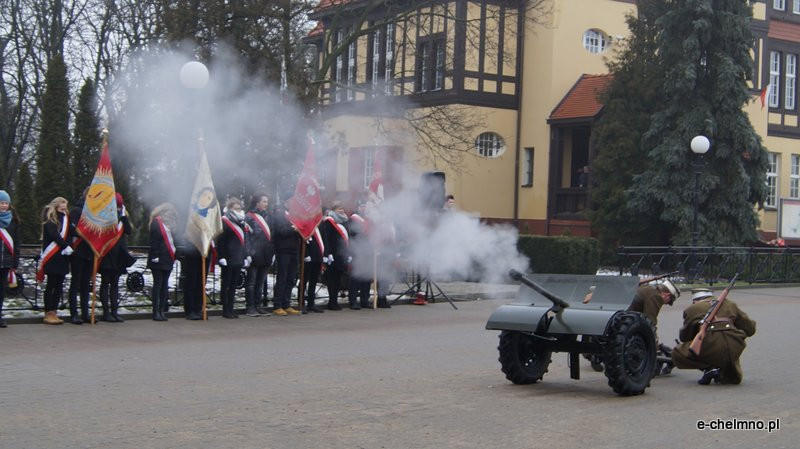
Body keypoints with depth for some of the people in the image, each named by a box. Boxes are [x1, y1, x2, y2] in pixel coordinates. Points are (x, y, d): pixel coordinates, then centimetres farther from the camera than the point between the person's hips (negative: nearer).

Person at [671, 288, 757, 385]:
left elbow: (684, 337, 23)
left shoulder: (692, 309, 14)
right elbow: (750, 329, 23)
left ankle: (708, 368, 1)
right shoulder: (729, 304, 23)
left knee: (677, 354, 16)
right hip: (733, 353, 6)